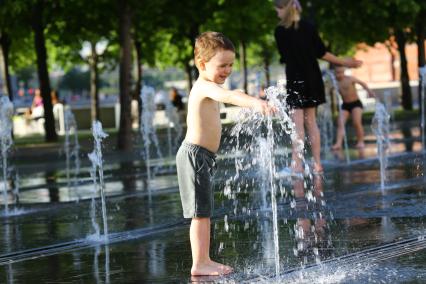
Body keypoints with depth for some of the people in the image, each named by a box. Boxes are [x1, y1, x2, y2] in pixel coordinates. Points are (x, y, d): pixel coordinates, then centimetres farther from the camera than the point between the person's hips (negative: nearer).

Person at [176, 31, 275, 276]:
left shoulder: (206, 88, 16)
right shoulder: (205, 86, -18)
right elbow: (228, 96, -38)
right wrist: (256, 103, -54)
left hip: (202, 157, 11)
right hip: (195, 155, -11)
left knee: (204, 213, 14)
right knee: (201, 213, -9)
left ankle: (205, 260, 20)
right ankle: (199, 264, -7)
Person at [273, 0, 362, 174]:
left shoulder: (280, 31, -8)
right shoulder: (308, 27, 2)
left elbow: (284, 56, 0)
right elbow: (321, 53, 1)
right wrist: (344, 62, 10)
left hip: (295, 80, -5)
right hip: (312, 79, 5)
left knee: (297, 124, -6)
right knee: (311, 121, 10)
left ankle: (297, 165, -11)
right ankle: (317, 163, 9)